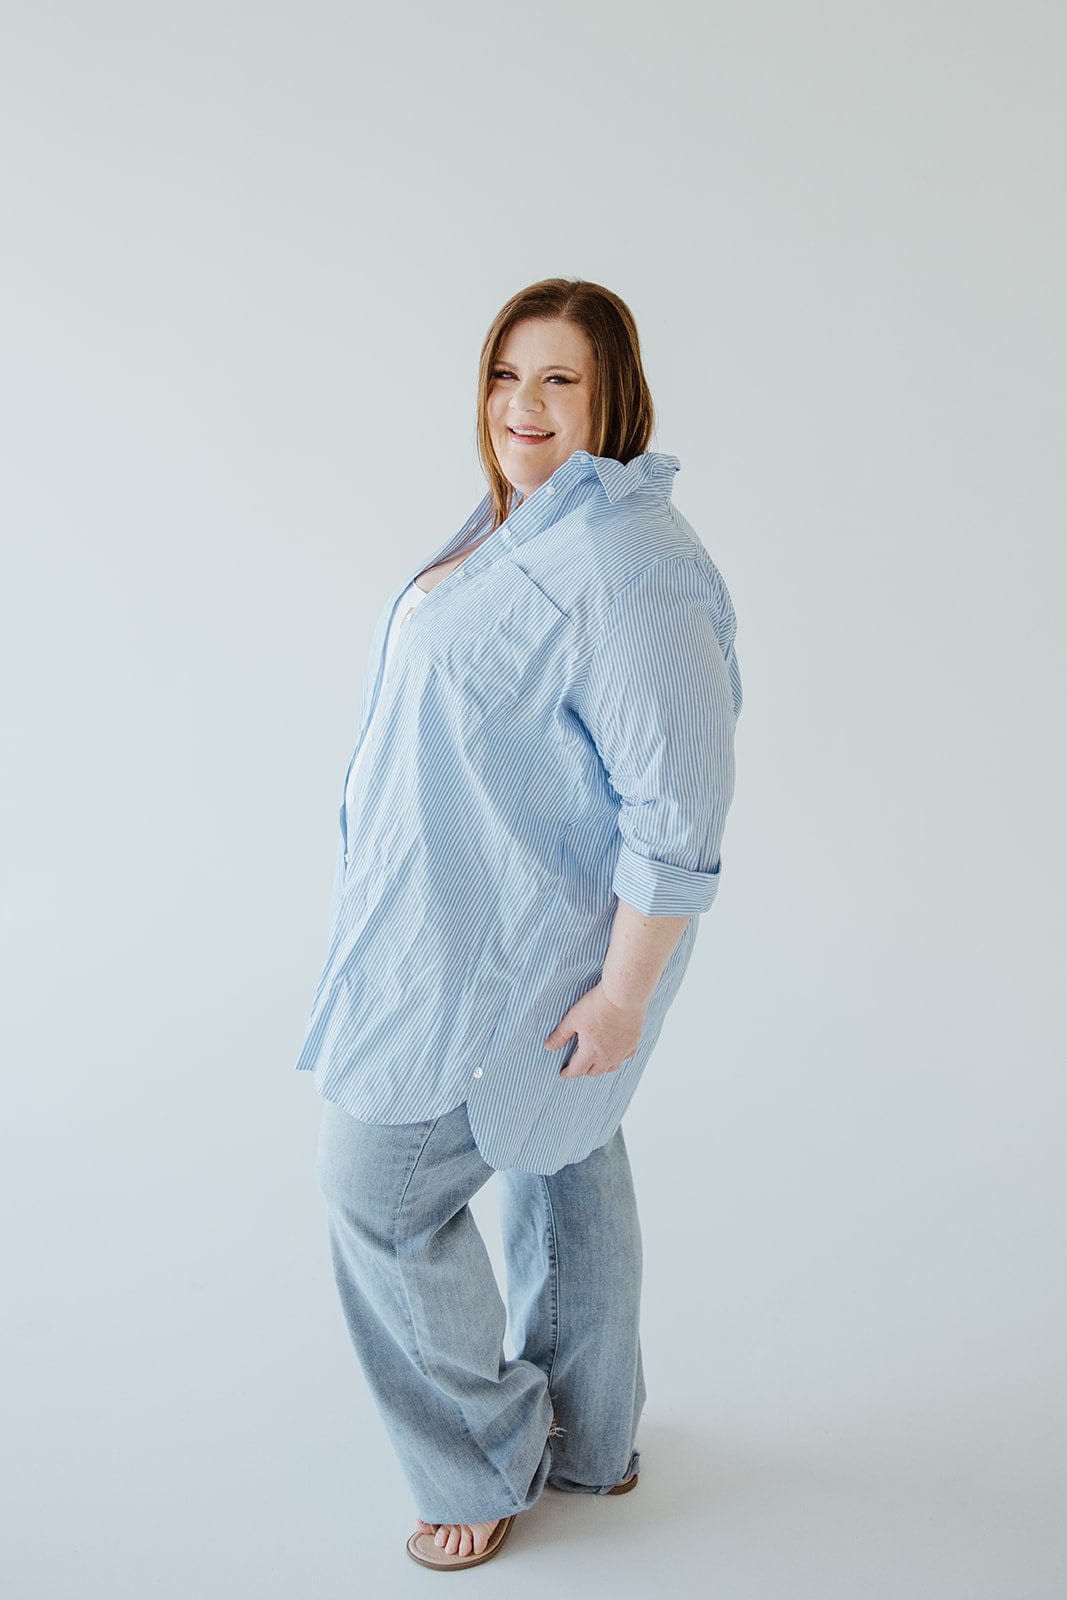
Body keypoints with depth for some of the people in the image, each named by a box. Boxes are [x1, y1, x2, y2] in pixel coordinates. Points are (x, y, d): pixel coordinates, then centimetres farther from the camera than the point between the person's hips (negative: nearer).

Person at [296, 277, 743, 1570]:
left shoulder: (626, 565, -26)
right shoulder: (517, 522, 7)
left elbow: (678, 810, -26)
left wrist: (624, 992, -21)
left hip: (522, 948, -10)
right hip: (475, 921, 10)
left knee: (379, 1181, 1)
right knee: (561, 1163, 20)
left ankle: (487, 1461, 24)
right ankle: (589, 1444, 41)